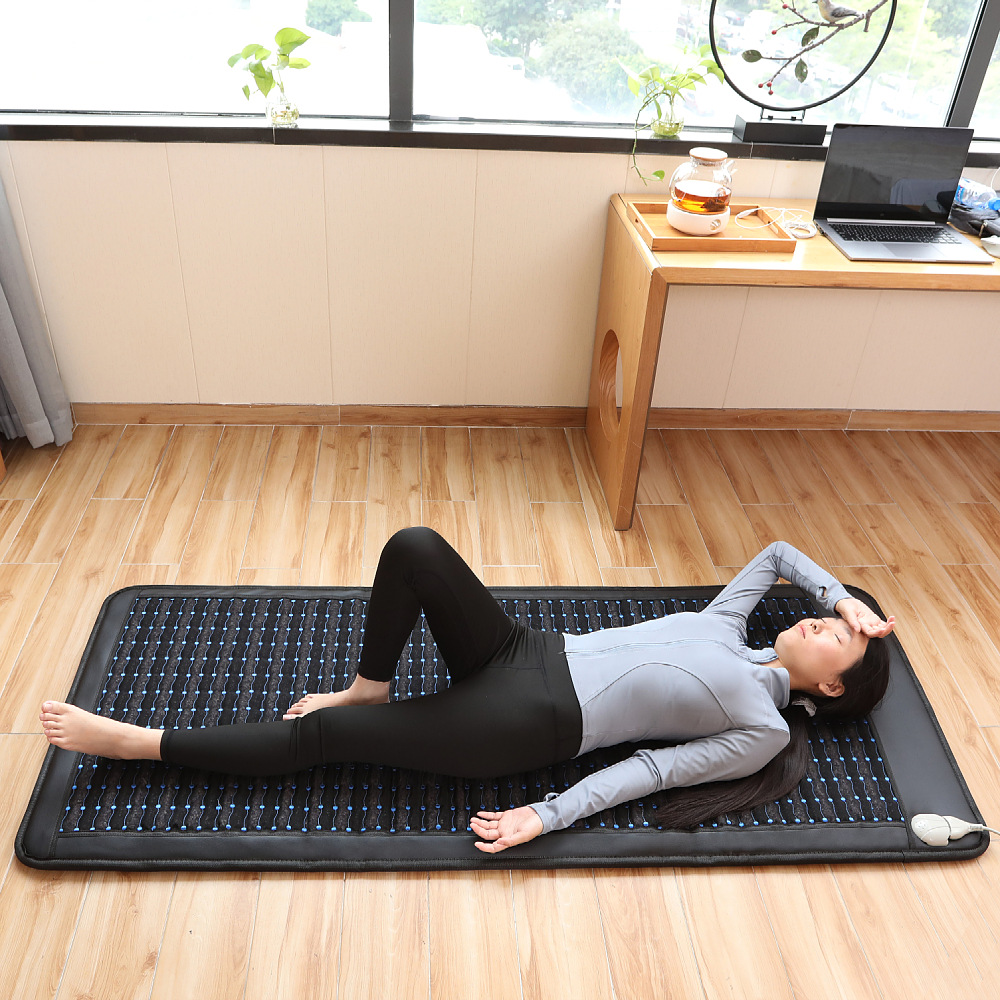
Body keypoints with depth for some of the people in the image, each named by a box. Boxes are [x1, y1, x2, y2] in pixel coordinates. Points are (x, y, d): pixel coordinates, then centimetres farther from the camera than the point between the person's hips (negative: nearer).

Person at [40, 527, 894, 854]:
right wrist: (842, 595, 19)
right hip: (525, 655, 7)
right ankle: (368, 690, 6)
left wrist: (548, 816, -15)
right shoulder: (729, 630, 17)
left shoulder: (764, 730, 0)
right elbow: (777, 550, 30)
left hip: (532, 726, -7)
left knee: (321, 735, -10)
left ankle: (140, 742, 4)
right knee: (413, 547, -15)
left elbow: (651, 766, -10)